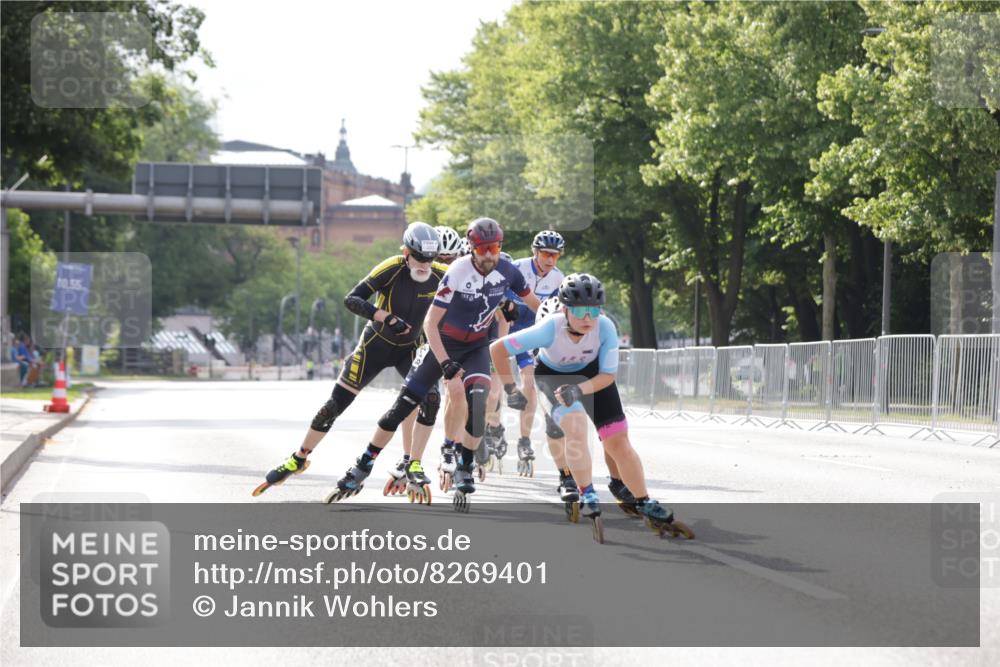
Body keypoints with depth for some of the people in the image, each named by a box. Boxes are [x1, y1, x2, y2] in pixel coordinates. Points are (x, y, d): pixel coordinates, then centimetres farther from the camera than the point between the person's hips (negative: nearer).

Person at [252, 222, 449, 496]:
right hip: (375, 346, -2)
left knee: (430, 400, -22)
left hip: (408, 349, 2)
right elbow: (352, 299, -32)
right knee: (335, 405, -2)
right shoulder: (392, 268, -27)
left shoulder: (439, 275, -17)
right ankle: (298, 460, 17)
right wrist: (387, 318, -43)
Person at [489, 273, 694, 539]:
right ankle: (588, 497, -17)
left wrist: (579, 390, -38)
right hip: (554, 374, -2)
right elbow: (497, 349, -30)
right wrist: (510, 389, -24)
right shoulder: (550, 329, -37)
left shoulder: (605, 327, -32)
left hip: (592, 373, 2)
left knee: (618, 442, -3)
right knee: (575, 426, -30)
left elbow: (607, 375, -21)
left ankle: (647, 507, 9)